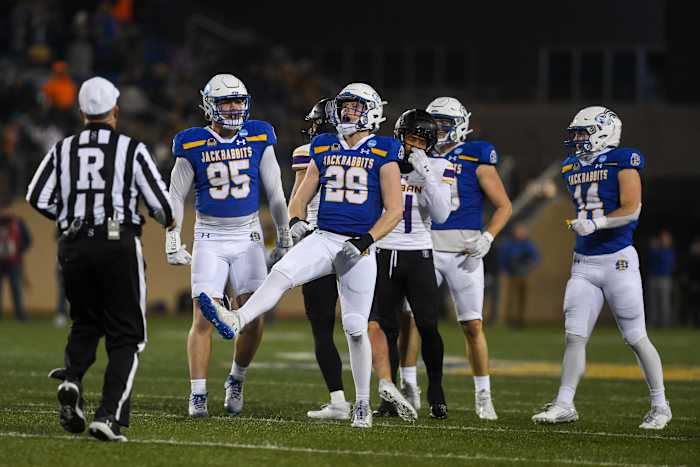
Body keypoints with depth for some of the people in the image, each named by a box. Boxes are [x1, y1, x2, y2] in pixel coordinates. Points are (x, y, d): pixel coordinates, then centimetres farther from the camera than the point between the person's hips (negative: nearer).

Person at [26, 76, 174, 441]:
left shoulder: (63, 150, 5)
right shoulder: (131, 150, -3)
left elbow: (37, 198, -1)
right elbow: (161, 203, -2)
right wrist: (167, 220, 22)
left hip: (75, 246, 3)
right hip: (119, 244, -3)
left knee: (85, 324, 22)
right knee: (125, 337, 5)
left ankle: (72, 378, -6)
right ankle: (109, 415, -8)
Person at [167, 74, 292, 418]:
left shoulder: (258, 138, 0)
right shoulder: (193, 145, -4)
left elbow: (274, 192, 7)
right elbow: (176, 196, 4)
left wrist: (284, 238, 9)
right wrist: (172, 242, 0)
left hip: (248, 236, 1)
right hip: (209, 238, -1)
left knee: (253, 318, -5)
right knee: (203, 318, -8)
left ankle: (237, 380, 18)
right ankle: (198, 395, -4)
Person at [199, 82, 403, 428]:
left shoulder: (382, 154, 0)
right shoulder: (324, 149, 12)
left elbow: (394, 210, -4)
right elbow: (300, 199, 17)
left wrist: (363, 243, -14)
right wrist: (297, 223, -4)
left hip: (359, 248, -3)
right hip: (323, 239, 3)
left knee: (356, 329, -1)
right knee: (281, 273, -26)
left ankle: (362, 403, 12)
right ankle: (236, 322, -46)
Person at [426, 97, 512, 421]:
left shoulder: (476, 159, -2)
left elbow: (504, 206, 1)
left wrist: (486, 238, -12)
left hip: (464, 253, -3)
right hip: (426, 248, 3)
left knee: (473, 325, -2)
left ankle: (483, 396, 9)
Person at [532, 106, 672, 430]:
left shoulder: (622, 162, -9)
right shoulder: (572, 168, 12)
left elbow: (631, 210, -18)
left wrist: (595, 224, -27)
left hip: (618, 260, -6)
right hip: (584, 262, 6)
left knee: (636, 337, 0)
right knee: (575, 336, -1)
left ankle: (660, 406, 12)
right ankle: (564, 405, 1)